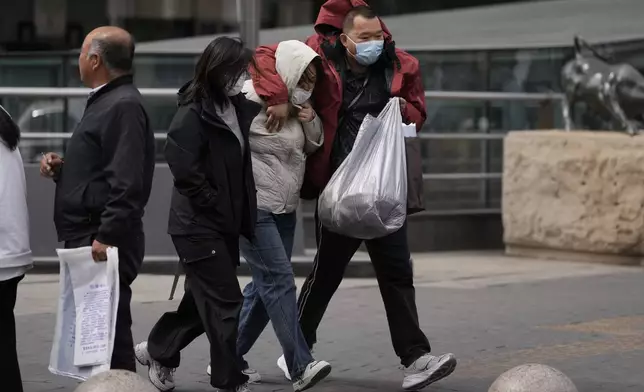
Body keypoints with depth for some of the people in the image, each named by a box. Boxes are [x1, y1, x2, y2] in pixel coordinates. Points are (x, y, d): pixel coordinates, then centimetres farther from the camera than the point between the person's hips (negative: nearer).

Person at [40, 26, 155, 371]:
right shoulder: (105, 101, 18)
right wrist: (61, 168, 10)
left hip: (105, 242, -10)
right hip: (88, 237, 10)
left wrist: (106, 237, -26)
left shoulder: (124, 106, -14)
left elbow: (127, 182, -23)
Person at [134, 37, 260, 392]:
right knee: (225, 302, -5)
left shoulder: (238, 108, 6)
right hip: (199, 224, -8)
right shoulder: (193, 114, -17)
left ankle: (158, 350, 34)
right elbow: (183, 167, -23)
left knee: (204, 298, 16)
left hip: (226, 222, 8)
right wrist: (215, 206, -15)